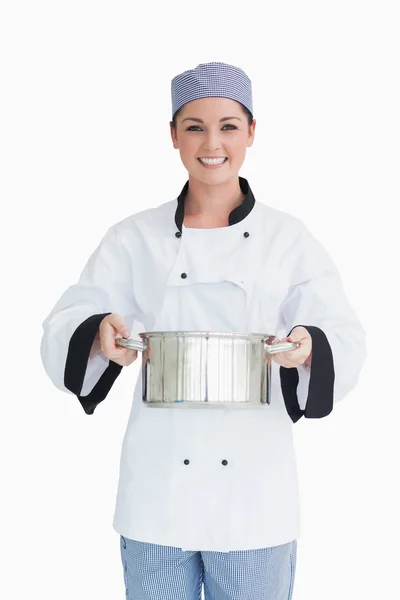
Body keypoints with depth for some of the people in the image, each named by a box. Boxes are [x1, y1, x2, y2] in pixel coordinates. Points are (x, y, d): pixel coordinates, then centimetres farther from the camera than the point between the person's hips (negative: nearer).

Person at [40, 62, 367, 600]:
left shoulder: (290, 240, 1)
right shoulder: (135, 239, 2)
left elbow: (346, 340, -2)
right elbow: (64, 328, -1)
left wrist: (308, 348, -25)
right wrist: (100, 335, -24)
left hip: (254, 498, 0)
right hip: (157, 495, 1)